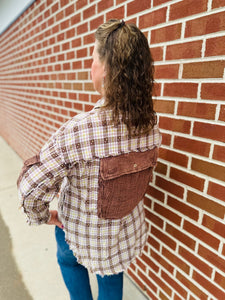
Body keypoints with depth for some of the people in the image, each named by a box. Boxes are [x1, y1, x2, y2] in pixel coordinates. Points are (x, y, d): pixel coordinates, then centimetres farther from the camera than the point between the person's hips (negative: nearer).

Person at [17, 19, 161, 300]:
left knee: (67, 259, 33)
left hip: (83, 234, -4)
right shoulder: (151, 123, -15)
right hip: (130, 233, 5)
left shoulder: (78, 130, -36)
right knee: (111, 277, 32)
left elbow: (30, 187, -28)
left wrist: (42, 215, -8)